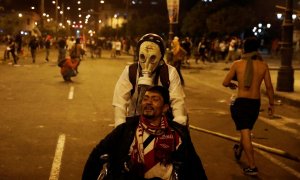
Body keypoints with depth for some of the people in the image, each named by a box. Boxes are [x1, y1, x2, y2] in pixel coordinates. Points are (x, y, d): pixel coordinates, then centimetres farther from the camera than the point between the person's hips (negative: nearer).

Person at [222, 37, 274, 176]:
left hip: (241, 102, -3)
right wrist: (271, 104, 11)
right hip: (255, 103, 3)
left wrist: (232, 84, 23)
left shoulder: (237, 64, -5)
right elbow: (269, 87, -1)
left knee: (245, 133, -3)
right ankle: (239, 151, 48)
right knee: (247, 130, 24)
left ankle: (252, 167, -6)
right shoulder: (263, 65, -2)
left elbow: (225, 83, 1)